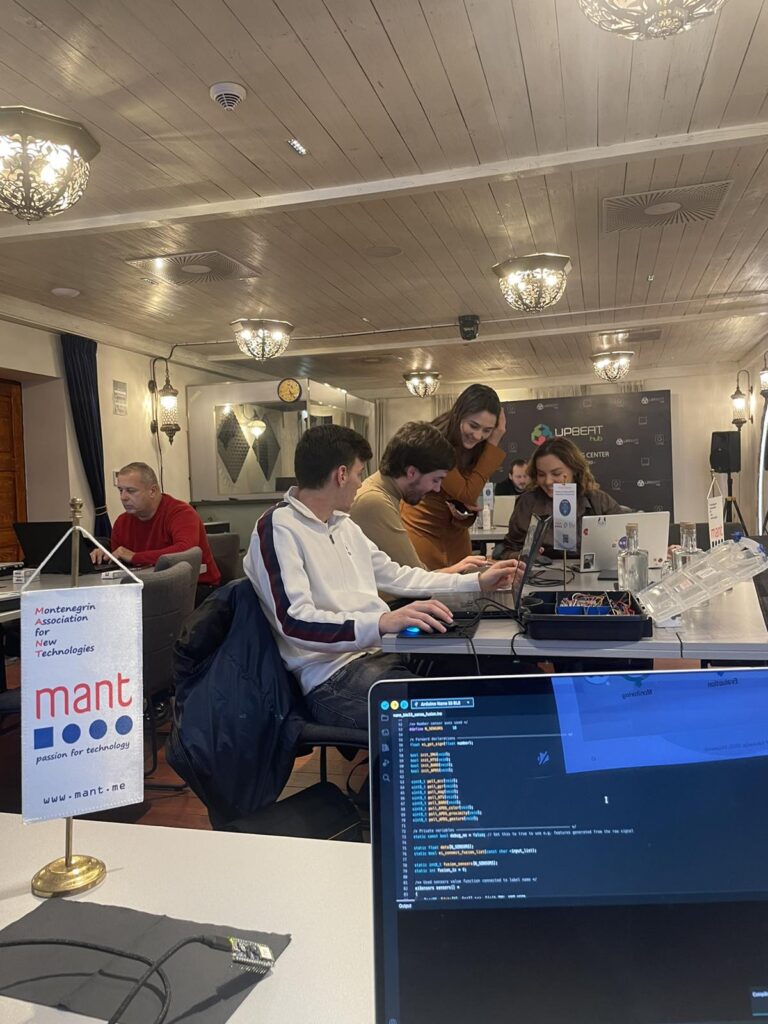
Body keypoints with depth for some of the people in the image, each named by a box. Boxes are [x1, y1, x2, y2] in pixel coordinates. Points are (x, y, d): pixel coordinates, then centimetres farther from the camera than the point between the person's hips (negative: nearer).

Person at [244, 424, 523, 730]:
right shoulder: (278, 528, -10)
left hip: (384, 652, 9)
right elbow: (295, 622, -21)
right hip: (335, 677, -8)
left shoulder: (343, 524, 18)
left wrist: (476, 582, 24)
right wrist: (381, 622, -34)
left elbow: (397, 577, 26)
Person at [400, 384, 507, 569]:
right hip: (421, 533, -5)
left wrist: (469, 501, -19)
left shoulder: (479, 450, -1)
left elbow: (469, 500, 4)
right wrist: (492, 445, -22)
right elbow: (467, 494, -22)